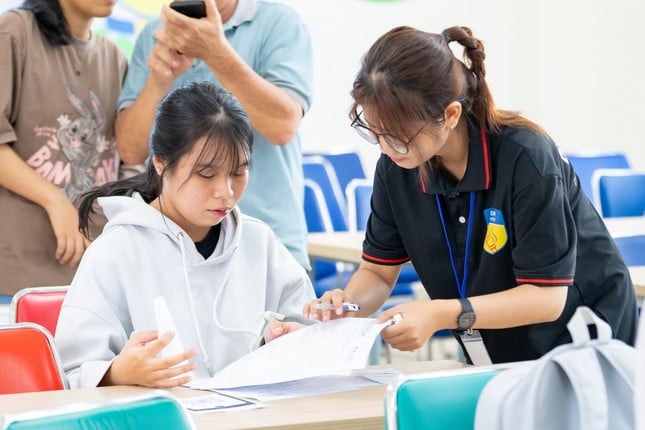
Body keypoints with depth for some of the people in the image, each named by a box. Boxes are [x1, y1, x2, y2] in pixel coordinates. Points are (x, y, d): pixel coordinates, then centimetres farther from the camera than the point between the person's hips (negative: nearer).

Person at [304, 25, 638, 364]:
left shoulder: (525, 157, -25)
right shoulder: (396, 166, -9)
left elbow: (546, 297, -25)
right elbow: (378, 271, 1)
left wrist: (443, 315, -35)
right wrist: (347, 304, -21)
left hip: (582, 340, -4)